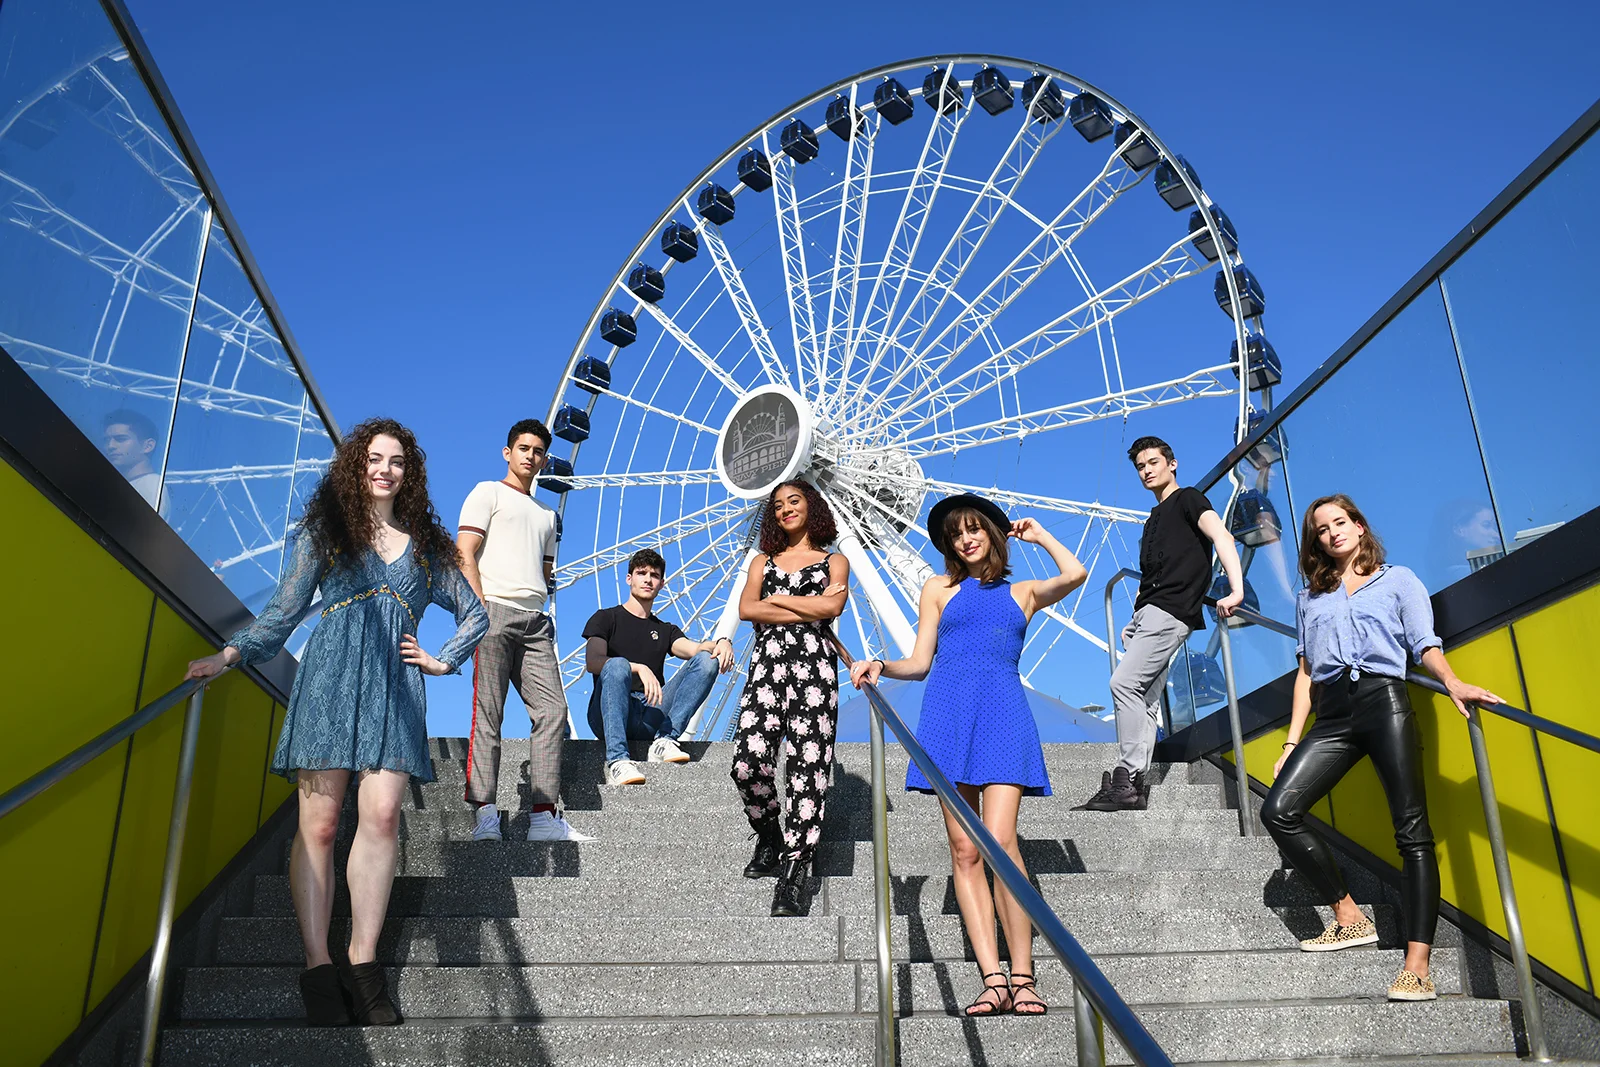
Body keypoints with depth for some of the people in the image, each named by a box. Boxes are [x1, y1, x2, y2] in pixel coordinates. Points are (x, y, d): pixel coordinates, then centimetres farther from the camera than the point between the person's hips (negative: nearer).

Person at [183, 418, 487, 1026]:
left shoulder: (426, 544, 19)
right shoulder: (324, 531, 15)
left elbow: (475, 614, 25)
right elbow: (284, 611, 9)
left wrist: (442, 661, 13)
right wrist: (233, 652, -5)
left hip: (395, 688, 1)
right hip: (330, 678, -1)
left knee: (381, 814, -13)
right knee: (318, 822, -8)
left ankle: (363, 964, -9)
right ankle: (318, 967, -6)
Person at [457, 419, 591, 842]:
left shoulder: (548, 514, 30)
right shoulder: (488, 493, 10)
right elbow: (464, 553, -2)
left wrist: (546, 582, 11)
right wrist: (480, 606, -12)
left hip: (536, 621, 6)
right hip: (495, 613, -6)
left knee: (552, 711, -4)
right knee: (487, 711, -11)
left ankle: (544, 817, -5)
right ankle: (484, 814, -12)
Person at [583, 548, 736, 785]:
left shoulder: (665, 630, 26)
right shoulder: (606, 618, 14)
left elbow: (694, 648, 5)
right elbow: (592, 661, -5)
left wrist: (721, 642, -19)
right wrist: (639, 668, -21)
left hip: (652, 716, 3)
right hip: (609, 716, -3)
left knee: (707, 660, -13)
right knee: (617, 665, -34)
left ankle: (665, 739, -27)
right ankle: (617, 760, -42)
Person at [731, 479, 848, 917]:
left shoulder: (834, 561, 18)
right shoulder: (763, 561, 23)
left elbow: (833, 606, -3)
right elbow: (746, 608, 5)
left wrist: (776, 599, 2)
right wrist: (810, 607, -2)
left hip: (814, 666, -2)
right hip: (767, 663, 2)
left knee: (807, 766, -10)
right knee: (748, 761, -15)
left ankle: (792, 873, -6)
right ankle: (768, 839, 13)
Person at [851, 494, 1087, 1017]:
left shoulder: (1024, 593, 19)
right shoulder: (939, 588, 20)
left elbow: (1075, 574, 1)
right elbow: (920, 662, 16)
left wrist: (1038, 534, 16)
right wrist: (880, 666, -3)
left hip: (1003, 711, -1)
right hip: (948, 709, 1)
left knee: (999, 840, -16)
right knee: (964, 849, -5)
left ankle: (1022, 977, -9)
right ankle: (994, 980, -3)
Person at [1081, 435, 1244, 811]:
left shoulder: (1187, 499, 3)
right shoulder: (1154, 518, 28)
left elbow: (1220, 535, -14)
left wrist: (1236, 589, -29)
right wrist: (1134, 625, 19)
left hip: (1169, 611, -9)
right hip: (1146, 612, 9)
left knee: (1124, 683, -18)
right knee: (1146, 700, 2)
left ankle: (1126, 780, -18)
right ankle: (1135, 784, 0)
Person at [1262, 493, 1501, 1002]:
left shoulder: (1398, 579, 17)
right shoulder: (1309, 597, 25)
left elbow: (1425, 643, 4)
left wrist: (1452, 681, -19)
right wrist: (1292, 742, 10)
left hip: (1383, 700, -3)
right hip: (1332, 714, 3)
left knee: (1412, 830, -13)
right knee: (1279, 810, -15)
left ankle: (1417, 964, -18)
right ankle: (1349, 917, -4)